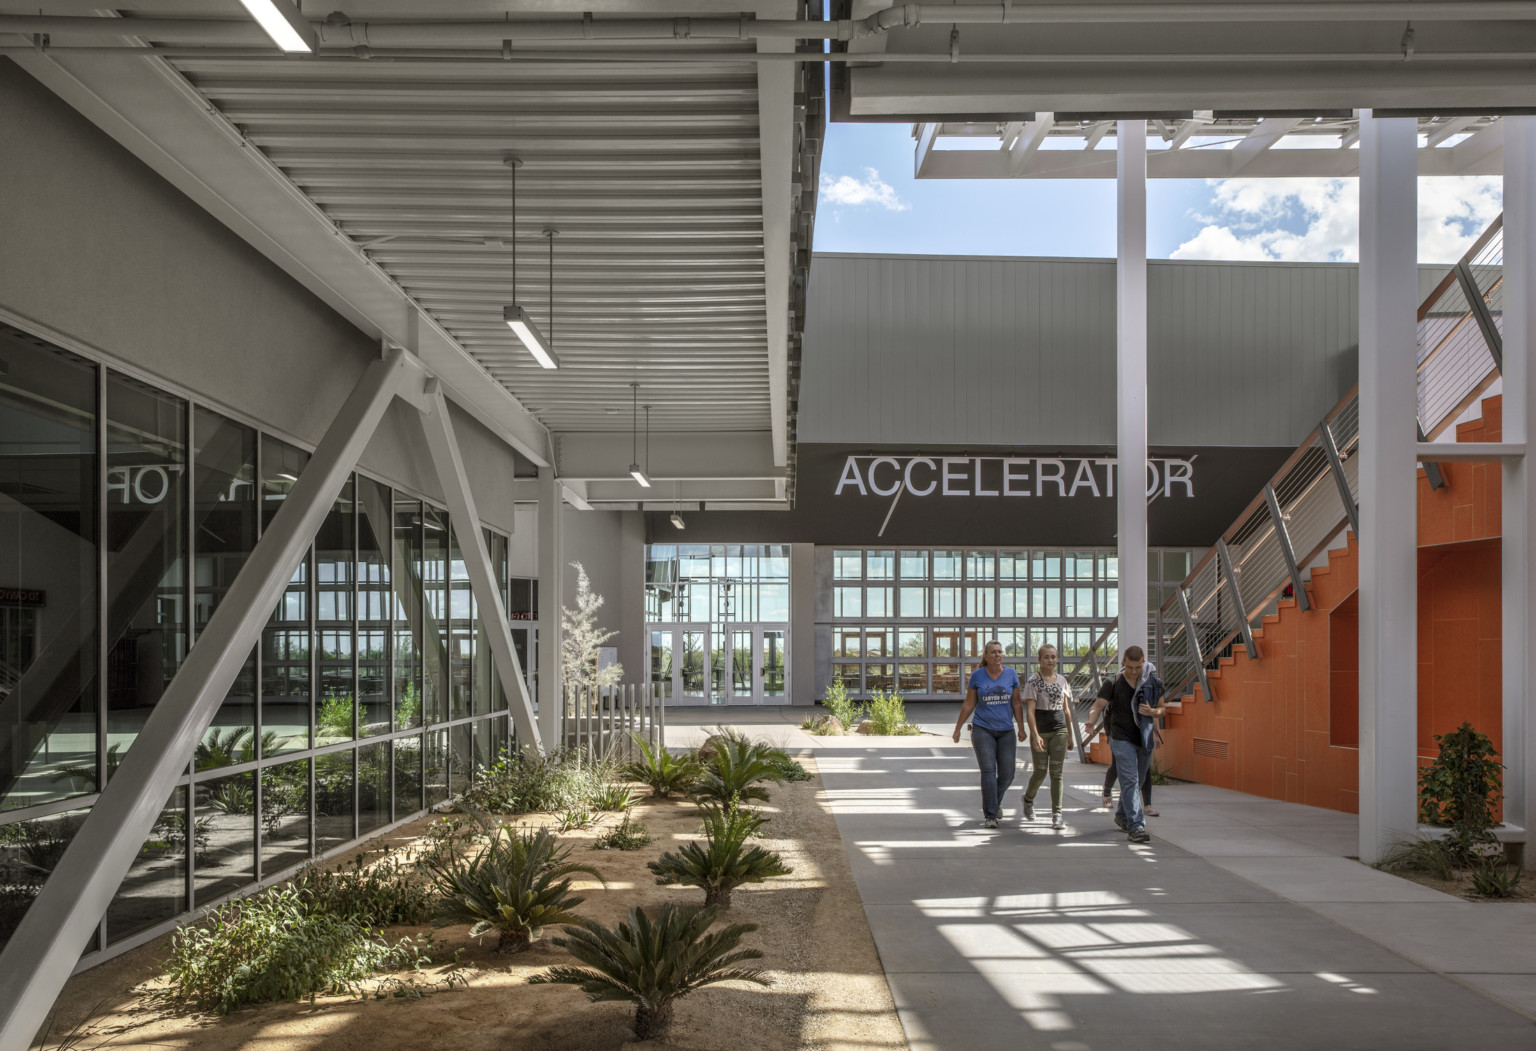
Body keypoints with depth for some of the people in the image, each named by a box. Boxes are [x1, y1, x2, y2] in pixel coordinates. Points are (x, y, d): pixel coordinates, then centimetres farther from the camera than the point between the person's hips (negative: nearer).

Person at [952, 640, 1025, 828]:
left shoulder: (1011, 674, 4)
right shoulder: (977, 676, -1)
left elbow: (1016, 703, 7)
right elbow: (969, 704, 5)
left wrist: (1021, 728, 2)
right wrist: (958, 728, 6)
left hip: (1006, 730, 2)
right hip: (983, 729, -2)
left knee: (1007, 774, 2)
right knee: (988, 771, -11)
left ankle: (994, 801, 32)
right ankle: (990, 815, -7)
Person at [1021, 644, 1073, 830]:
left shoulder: (1062, 680, 9)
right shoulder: (1033, 681, -6)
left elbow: (1065, 709, 15)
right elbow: (1030, 711, -12)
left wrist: (1070, 735, 15)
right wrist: (1035, 735, -21)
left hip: (1059, 729, 4)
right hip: (1040, 729, -3)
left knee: (1056, 772, -1)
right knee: (1040, 771, 3)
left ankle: (1057, 814, -1)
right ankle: (1028, 799, 32)